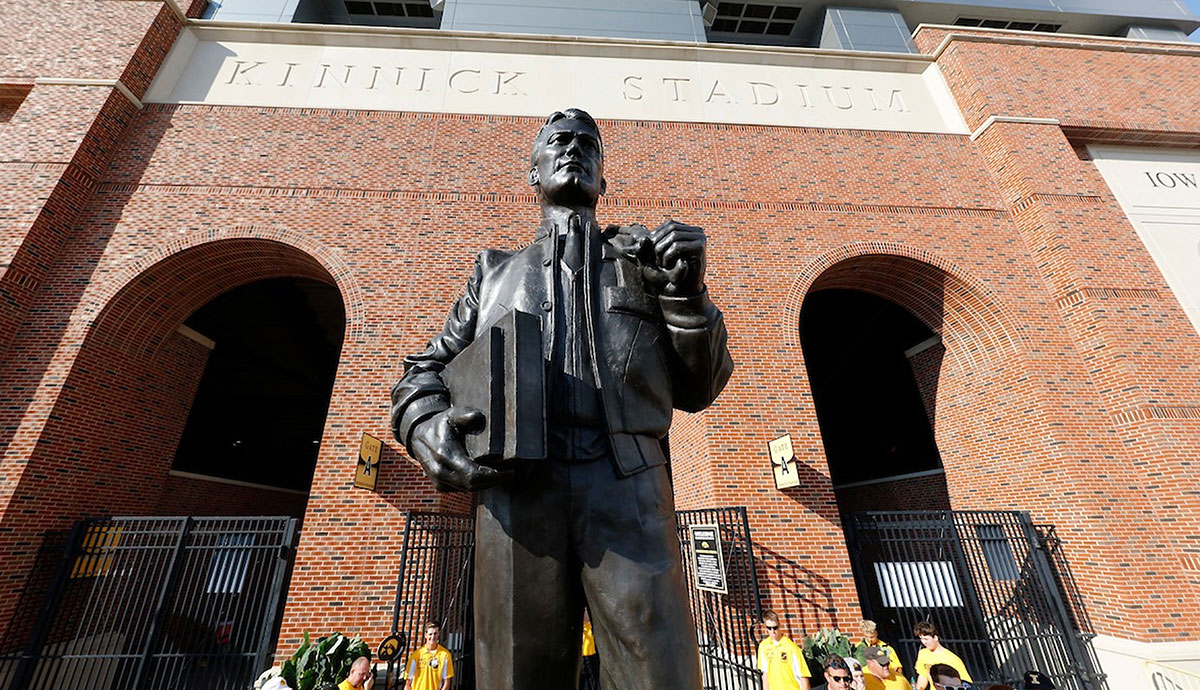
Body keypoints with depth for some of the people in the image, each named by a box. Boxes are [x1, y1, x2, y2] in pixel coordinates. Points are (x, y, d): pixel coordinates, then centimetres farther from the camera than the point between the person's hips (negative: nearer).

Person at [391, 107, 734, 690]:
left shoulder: (643, 258, 19)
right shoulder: (497, 270, 23)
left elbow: (697, 390, 14)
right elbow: (425, 371, 22)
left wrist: (688, 295, -2)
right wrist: (428, 429, 0)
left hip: (628, 491, 0)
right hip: (515, 493, 2)